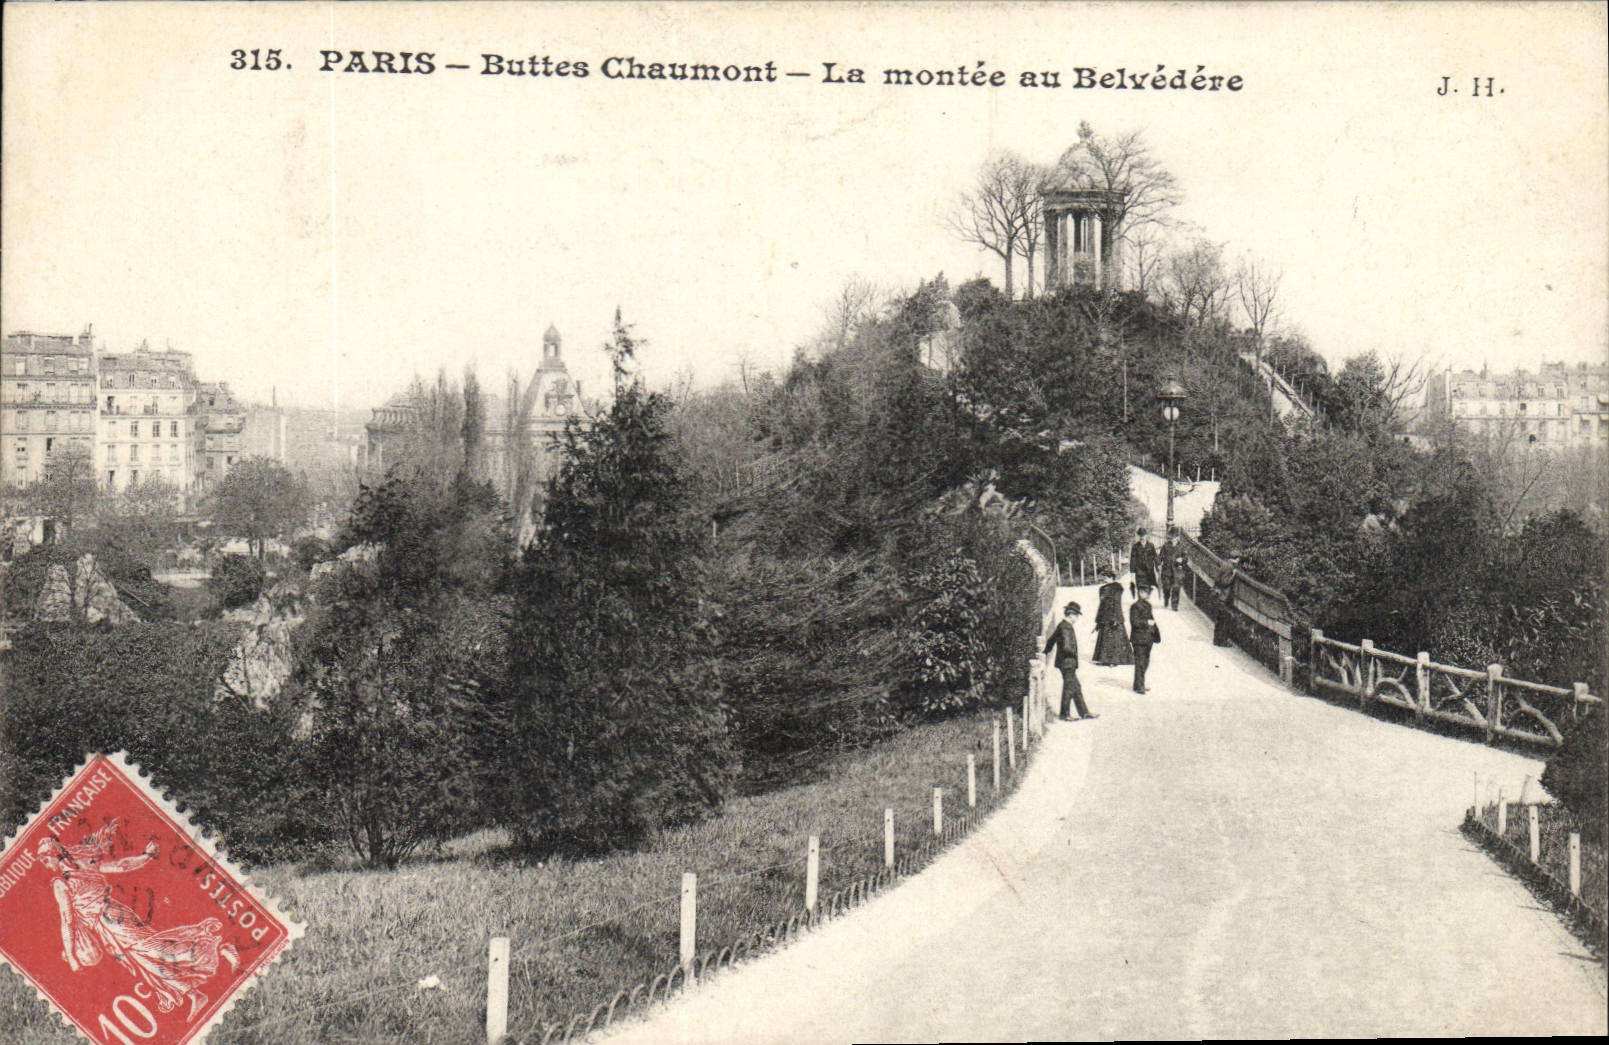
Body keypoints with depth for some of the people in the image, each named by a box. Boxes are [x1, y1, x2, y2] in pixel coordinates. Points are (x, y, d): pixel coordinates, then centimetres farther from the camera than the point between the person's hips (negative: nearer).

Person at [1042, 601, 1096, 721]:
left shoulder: (1062, 626, 12)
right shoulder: (1065, 627, -19)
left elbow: (1050, 641, 19)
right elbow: (1066, 647, -27)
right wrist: (1074, 654, -10)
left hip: (1068, 663, 10)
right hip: (1067, 663, -10)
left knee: (1076, 688, 13)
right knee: (1069, 688, 0)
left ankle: (1084, 712, 18)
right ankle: (1064, 715, 8)